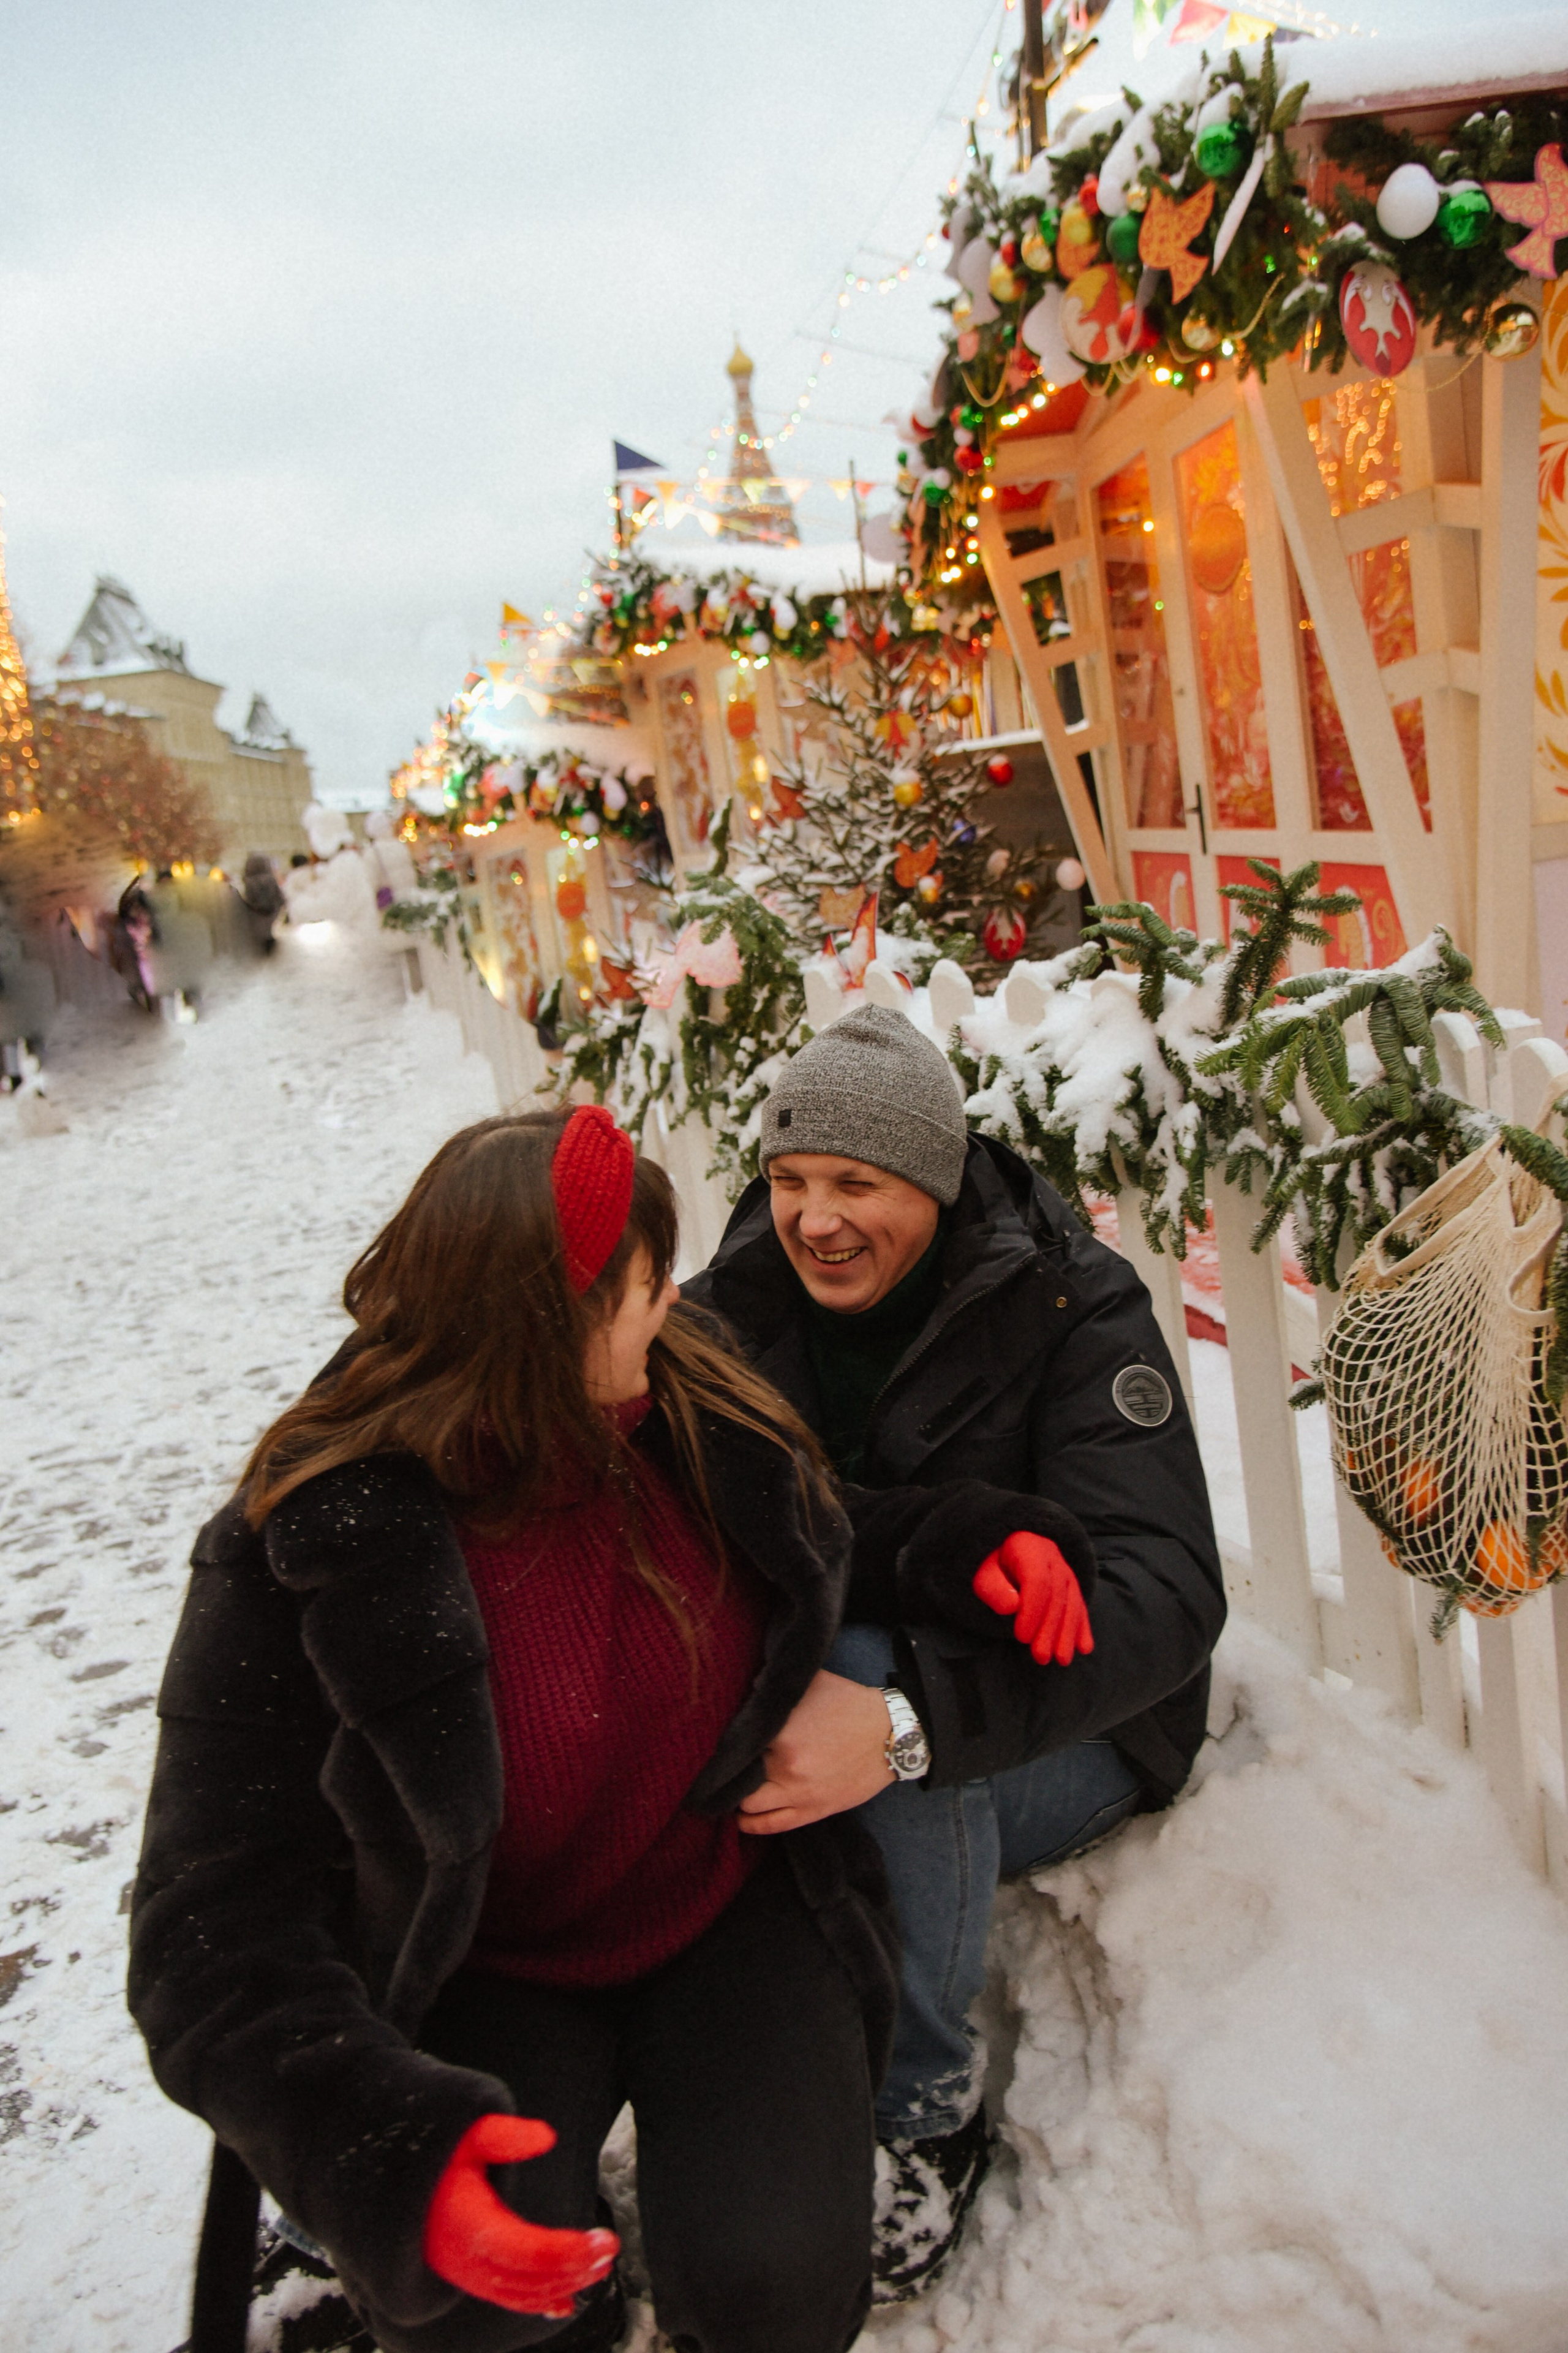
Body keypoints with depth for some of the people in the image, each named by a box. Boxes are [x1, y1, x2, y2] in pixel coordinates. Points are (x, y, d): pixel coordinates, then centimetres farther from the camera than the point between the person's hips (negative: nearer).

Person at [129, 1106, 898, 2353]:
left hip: (733, 1914, 2)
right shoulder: (299, 1562, -24)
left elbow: (839, 1553, 12)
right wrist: (388, 2148, -39)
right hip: (485, 1974, -1)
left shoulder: (707, 1414, -11)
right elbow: (216, 1932, -24)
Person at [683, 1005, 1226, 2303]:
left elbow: (1164, 1593, -27)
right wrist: (947, 1540, -36)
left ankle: (923, 2108, -14)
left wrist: (906, 1725, -42)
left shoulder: (1075, 1308, -16)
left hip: (1061, 1738, -3)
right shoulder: (742, 1297, -5)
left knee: (869, 1664, -34)